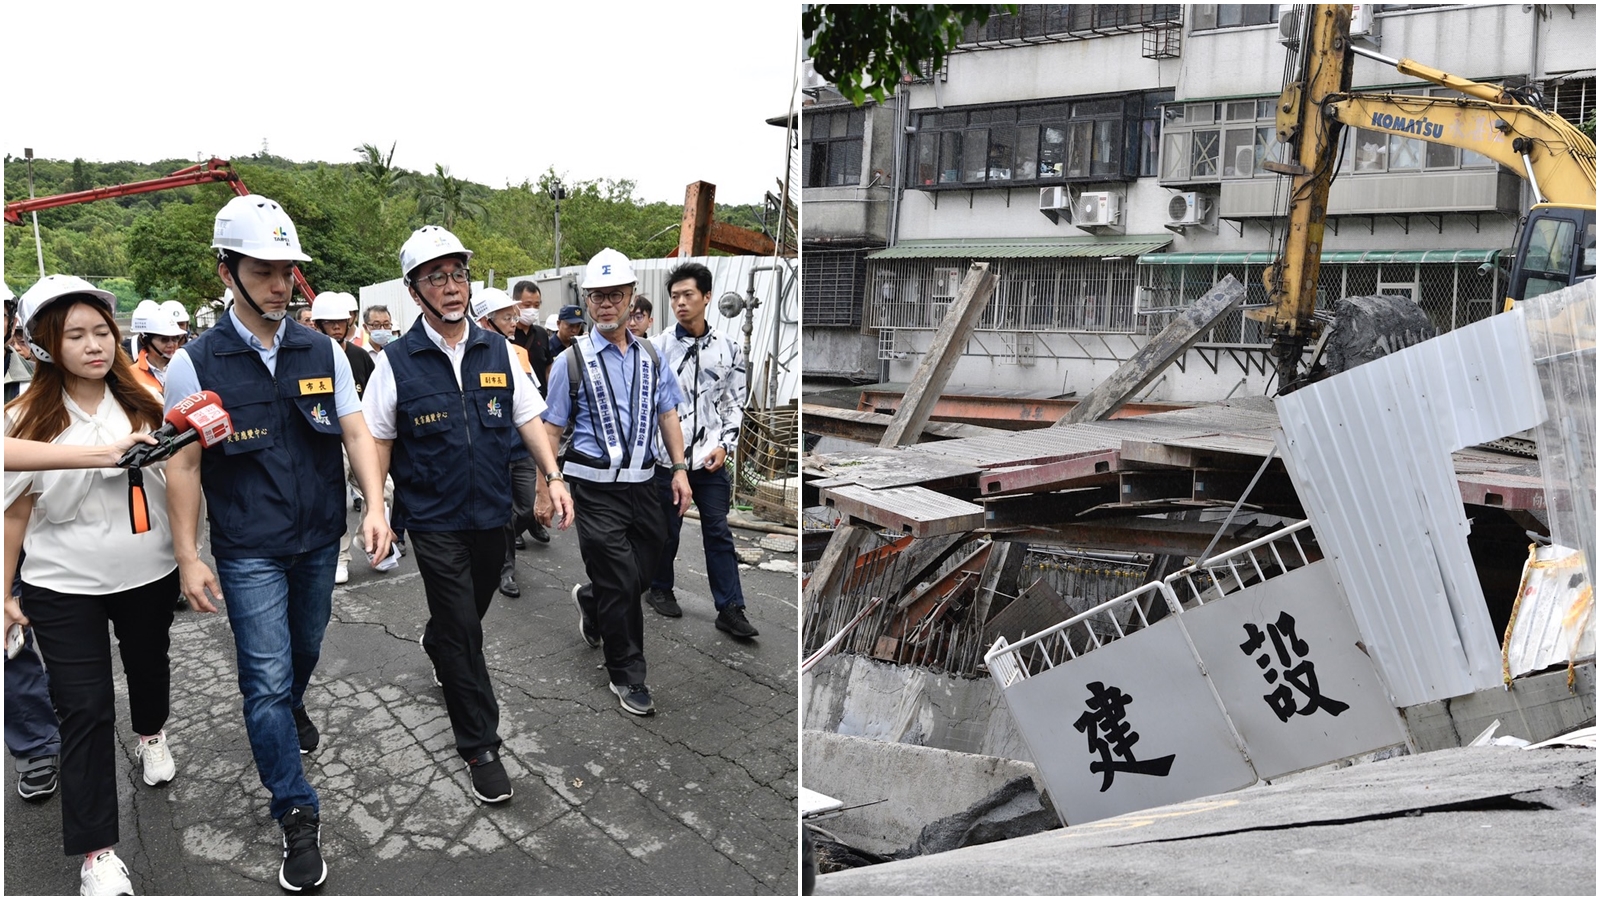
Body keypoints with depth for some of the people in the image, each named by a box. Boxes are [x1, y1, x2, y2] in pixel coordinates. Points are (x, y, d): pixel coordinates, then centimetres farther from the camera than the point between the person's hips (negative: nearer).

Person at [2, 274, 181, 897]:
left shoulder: (143, 403, -3)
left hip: (149, 573, 3)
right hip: (64, 587, -2)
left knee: (148, 665, 24)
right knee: (84, 710, -2)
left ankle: (152, 736, 58)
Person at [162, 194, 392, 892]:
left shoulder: (323, 353, -1)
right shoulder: (195, 363, -10)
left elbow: (355, 432, -3)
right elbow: (184, 464, -8)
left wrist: (374, 506, -18)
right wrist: (188, 558, -9)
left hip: (319, 540, 4)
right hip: (248, 551, -4)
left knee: (304, 649, 24)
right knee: (267, 679, -4)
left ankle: (293, 708, 57)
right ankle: (296, 816, 7)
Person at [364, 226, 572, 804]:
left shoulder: (498, 352, 1)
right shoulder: (397, 363, -9)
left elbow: (529, 419, 6)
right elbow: (378, 442, -2)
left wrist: (553, 477, -7)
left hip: (492, 514, 4)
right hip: (435, 522, -4)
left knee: (471, 610, 23)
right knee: (463, 632, -3)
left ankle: (435, 646, 57)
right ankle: (480, 747, 9)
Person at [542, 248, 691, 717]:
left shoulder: (651, 357, 10)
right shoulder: (571, 362, -3)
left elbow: (668, 415, 14)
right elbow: (551, 430, 0)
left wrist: (680, 469, 5)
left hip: (642, 485, 5)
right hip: (597, 490, -5)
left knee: (641, 576, 13)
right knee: (620, 583, -3)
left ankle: (589, 602, 46)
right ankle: (627, 676, 13)